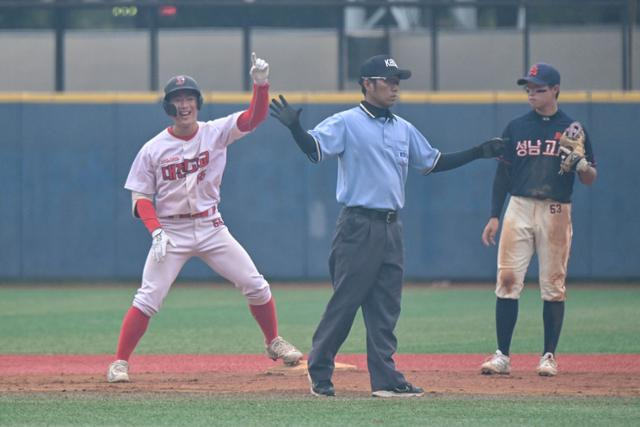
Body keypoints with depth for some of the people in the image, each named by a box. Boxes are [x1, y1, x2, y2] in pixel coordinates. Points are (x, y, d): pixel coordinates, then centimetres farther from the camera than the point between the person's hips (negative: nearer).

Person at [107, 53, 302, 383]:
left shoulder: (216, 133, -1)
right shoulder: (153, 149, -5)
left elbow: (255, 117, -14)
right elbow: (141, 197, -3)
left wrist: (261, 84, -30)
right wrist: (156, 231, -18)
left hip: (211, 228, 2)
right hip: (171, 231, -2)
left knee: (256, 286, 0)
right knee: (147, 300, -10)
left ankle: (274, 343, 21)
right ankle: (120, 362, -2)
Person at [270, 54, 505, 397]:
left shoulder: (404, 129, 16)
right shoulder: (346, 123, -4)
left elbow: (432, 163, 24)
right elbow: (314, 149, -18)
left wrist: (478, 153, 20)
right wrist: (295, 128, -37)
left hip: (391, 227, 6)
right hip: (358, 226, -6)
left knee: (386, 308, 6)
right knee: (345, 301, -5)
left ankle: (385, 378, 7)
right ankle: (319, 370, 6)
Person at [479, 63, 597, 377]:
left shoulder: (572, 129, 4)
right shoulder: (516, 128, 10)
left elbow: (590, 180, 3)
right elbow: (502, 174, 12)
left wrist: (581, 164, -19)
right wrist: (494, 216, 5)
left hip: (555, 213, -2)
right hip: (519, 210, 2)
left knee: (553, 286, 0)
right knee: (507, 281, -5)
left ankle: (549, 356, 7)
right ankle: (502, 356, -2)